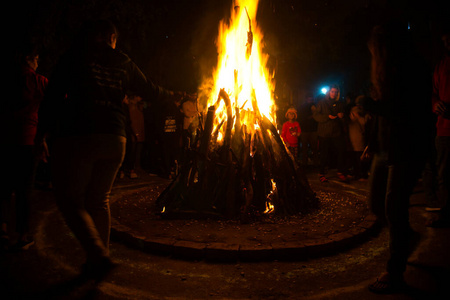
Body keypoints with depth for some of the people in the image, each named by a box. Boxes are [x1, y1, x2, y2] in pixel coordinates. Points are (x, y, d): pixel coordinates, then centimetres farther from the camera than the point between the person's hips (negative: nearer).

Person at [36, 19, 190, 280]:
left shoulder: (75, 56, 5)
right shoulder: (123, 63, 13)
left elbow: (55, 96, -1)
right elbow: (149, 90, 22)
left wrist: (44, 132, 5)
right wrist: (174, 96, 39)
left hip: (77, 136, -4)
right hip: (114, 138, 4)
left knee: (70, 200, 4)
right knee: (99, 200, 16)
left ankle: (100, 257, -11)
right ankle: (98, 263, 21)